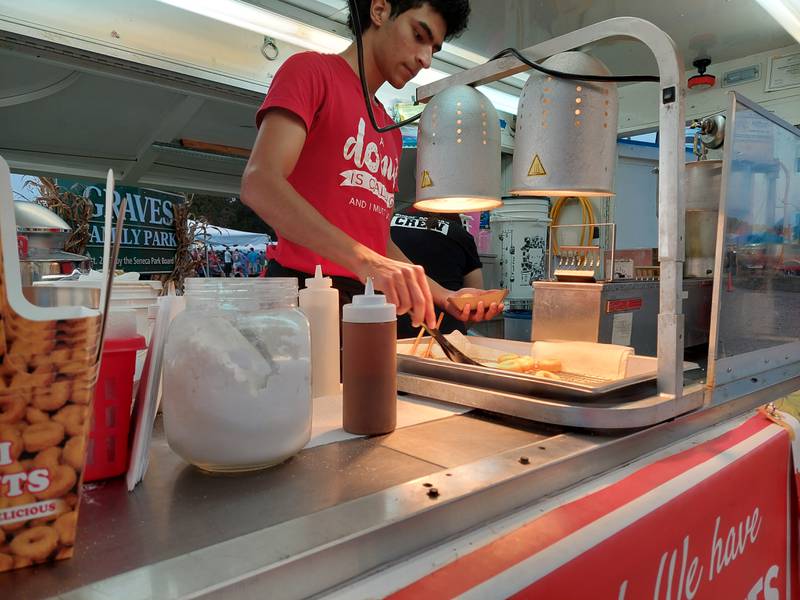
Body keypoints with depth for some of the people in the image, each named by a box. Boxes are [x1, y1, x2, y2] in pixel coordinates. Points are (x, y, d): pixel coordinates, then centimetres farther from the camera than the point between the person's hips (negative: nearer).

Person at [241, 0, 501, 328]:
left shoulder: (392, 134, 19)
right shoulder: (310, 70, -1)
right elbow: (259, 183, -17)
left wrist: (446, 297, 10)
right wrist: (365, 261, -28)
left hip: (371, 304, 7)